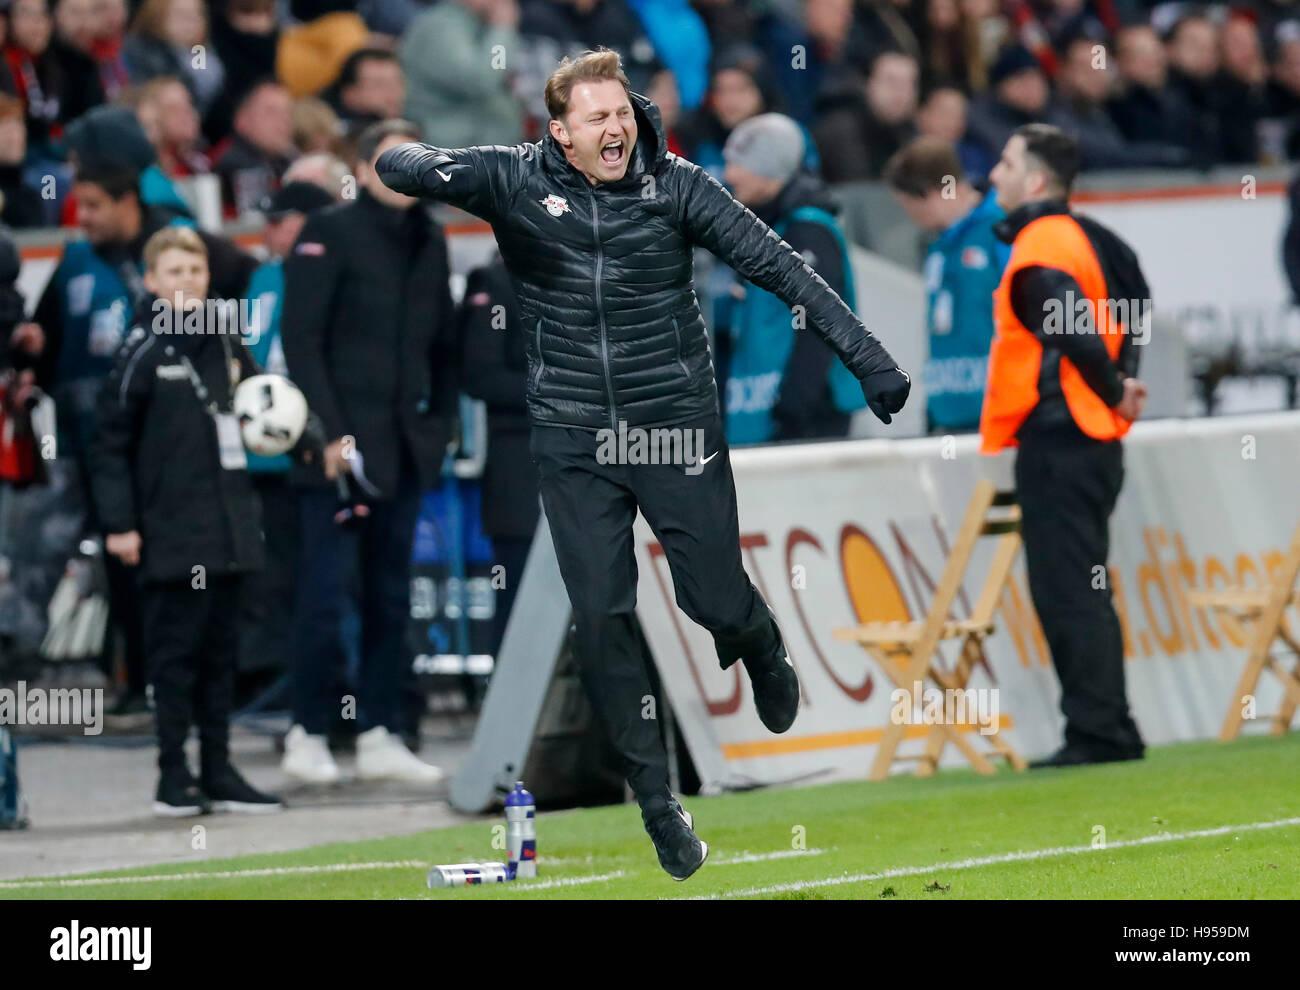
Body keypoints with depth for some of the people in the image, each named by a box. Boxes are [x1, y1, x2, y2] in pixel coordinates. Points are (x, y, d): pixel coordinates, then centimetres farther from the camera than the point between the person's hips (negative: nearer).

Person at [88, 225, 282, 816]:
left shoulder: (227, 345, 11)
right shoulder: (143, 352, -6)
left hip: (228, 525, 6)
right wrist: (119, 523, -10)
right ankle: (173, 776, 2)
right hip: (171, 531, -6)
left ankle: (218, 771, 15)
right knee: (175, 650, -3)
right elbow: (110, 443, -6)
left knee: (221, 649, 9)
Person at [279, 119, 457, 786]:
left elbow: (444, 342, 21)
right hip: (341, 447, -6)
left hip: (403, 447, 6)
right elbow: (301, 339, -10)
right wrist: (330, 432, -15)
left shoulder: (427, 241, 13)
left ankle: (379, 736, 12)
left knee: (391, 595, 8)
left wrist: (440, 418, 10)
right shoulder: (329, 233, -6)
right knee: (325, 592, -7)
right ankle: (307, 735, 1)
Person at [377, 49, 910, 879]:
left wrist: (865, 356, -12)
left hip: (679, 426, -1)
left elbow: (778, 266, -7)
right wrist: (433, 169, -28)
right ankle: (656, 797, 11)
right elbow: (400, 166, -5)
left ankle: (763, 653, 41)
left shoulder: (677, 187, -6)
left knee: (717, 600, 3)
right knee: (602, 617, -2)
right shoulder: (515, 181, -4)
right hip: (575, 443, 1)